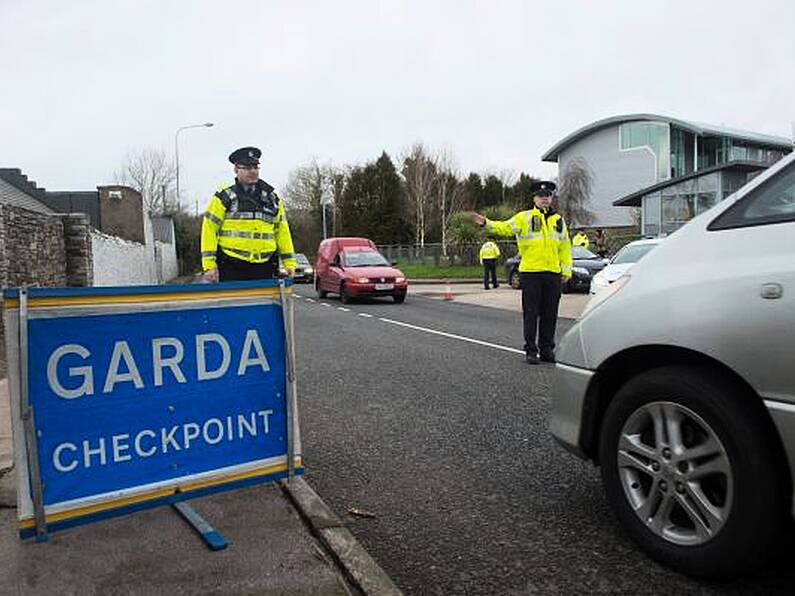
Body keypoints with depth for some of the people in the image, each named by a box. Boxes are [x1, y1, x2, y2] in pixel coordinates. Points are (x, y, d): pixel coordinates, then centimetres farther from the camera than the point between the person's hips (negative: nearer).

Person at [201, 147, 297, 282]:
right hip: (231, 268, -3)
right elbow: (209, 229, 0)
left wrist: (289, 262, 7)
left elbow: (282, 230, 15)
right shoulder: (224, 197, 2)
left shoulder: (271, 198, 15)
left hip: (264, 268, 4)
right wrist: (209, 264, -8)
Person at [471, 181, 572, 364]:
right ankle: (531, 350, 9)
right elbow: (506, 227, -11)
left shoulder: (558, 220, 15)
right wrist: (486, 223, -28)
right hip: (530, 273, -3)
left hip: (553, 273, 4)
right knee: (531, 313, 1)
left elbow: (565, 247, 18)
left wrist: (567, 269, 11)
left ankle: (547, 349, 19)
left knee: (550, 314, 8)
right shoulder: (524, 217, 3)